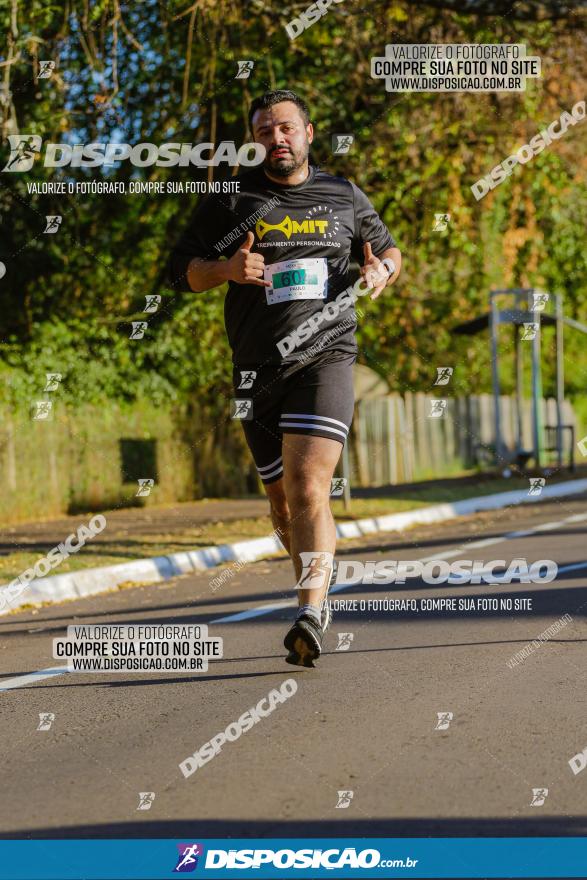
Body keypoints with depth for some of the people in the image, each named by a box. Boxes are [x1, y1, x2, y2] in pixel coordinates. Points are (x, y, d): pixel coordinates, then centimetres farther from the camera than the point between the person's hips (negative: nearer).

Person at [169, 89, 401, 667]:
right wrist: (226, 269, -14)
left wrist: (382, 272, -1)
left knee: (309, 486, -20)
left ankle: (310, 618, -27)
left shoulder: (345, 198, 10)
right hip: (257, 370, 2)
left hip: (325, 359, -2)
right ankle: (319, 575, 36)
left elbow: (387, 250, 24)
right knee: (282, 500, 10)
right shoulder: (232, 201, 8)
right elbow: (181, 271, 7)